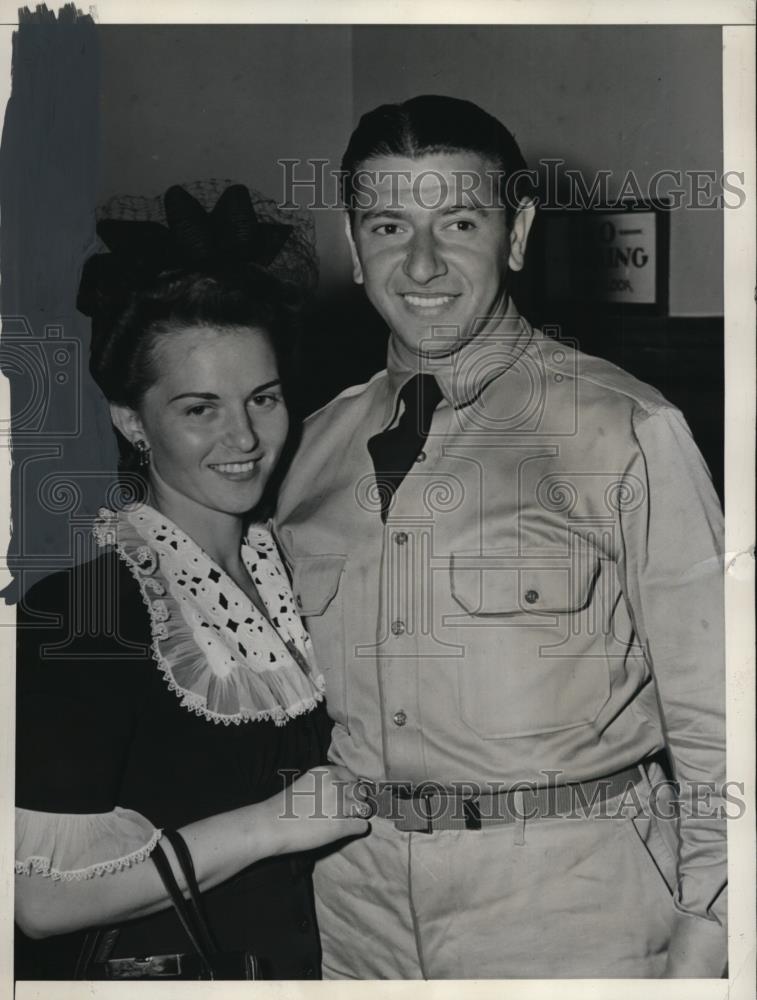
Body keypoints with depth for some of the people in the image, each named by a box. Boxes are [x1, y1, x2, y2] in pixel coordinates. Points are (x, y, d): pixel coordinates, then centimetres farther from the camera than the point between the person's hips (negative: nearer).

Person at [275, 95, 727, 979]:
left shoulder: (621, 428, -8)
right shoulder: (318, 444, 5)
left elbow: (709, 698, -6)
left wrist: (706, 924, -8)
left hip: (567, 896, -3)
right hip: (356, 897, 4)